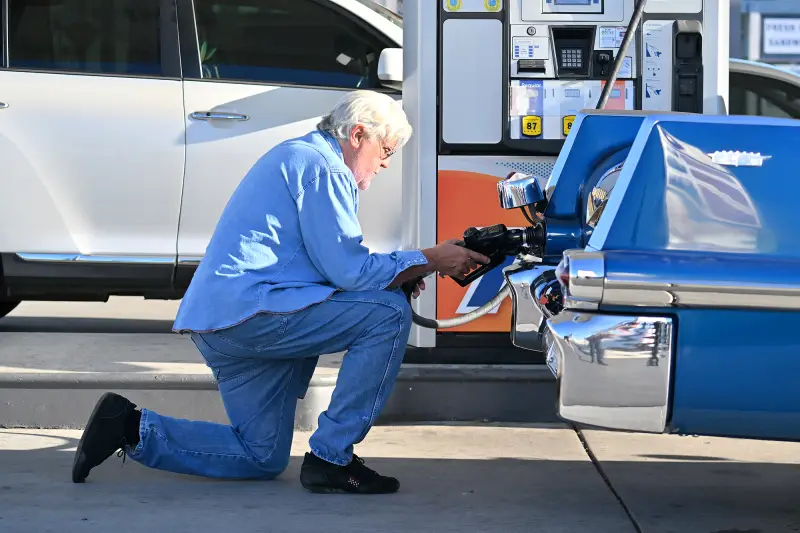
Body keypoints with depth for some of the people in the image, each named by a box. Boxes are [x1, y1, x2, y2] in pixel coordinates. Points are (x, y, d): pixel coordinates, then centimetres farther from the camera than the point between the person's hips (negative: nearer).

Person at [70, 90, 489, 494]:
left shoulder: (295, 156, 25)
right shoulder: (320, 167, -8)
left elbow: (330, 264, 26)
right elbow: (348, 270, -13)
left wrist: (401, 272, 13)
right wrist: (428, 260, -5)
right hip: (248, 310, -11)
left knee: (261, 460, 14)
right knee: (388, 314, -13)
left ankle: (132, 426, 7)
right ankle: (330, 459, -12)